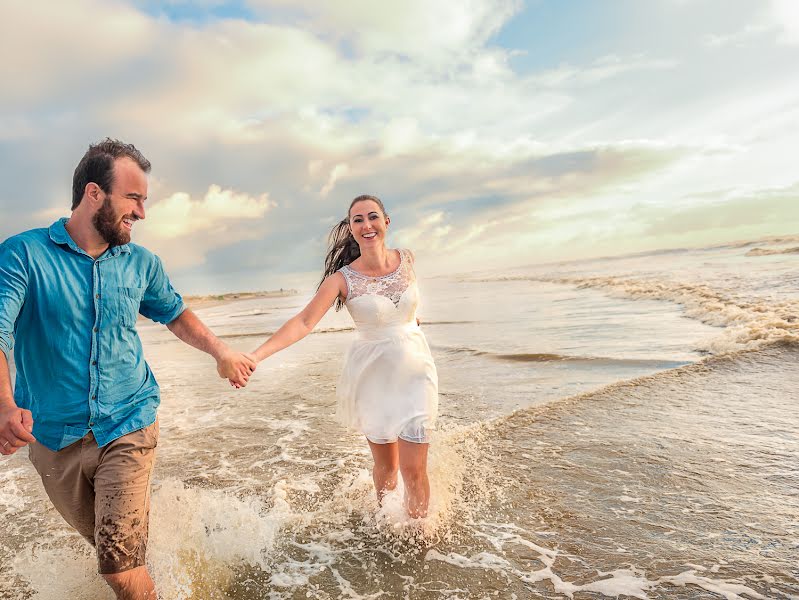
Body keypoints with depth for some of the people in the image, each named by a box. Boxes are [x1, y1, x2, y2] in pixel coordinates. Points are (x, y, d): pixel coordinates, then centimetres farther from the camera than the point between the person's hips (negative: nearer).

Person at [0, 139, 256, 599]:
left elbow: (174, 313, 16)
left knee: (119, 560, -8)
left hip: (128, 427, 0)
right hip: (53, 435, 0)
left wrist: (220, 351, 3)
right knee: (102, 539, 21)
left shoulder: (142, 263, 0)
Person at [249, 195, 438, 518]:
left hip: (414, 372, 1)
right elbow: (303, 322, -22)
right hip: (372, 377, -1)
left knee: (413, 468, -1)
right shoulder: (342, 279, -13)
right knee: (385, 465, 10)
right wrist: (254, 355, -33)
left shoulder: (407, 259, -3)